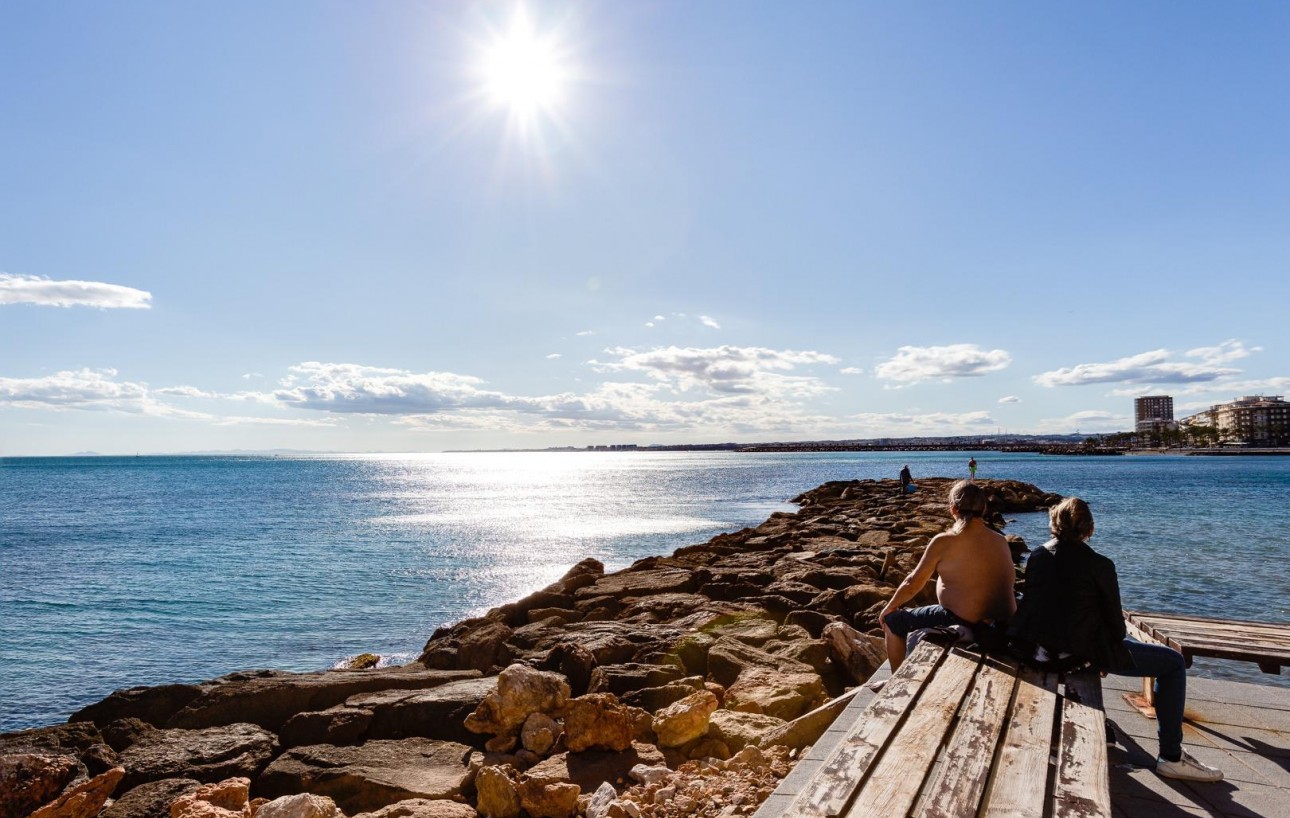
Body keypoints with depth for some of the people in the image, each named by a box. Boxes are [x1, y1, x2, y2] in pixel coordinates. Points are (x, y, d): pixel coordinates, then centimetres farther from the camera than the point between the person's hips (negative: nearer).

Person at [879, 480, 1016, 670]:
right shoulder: (1001, 541, 2)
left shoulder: (944, 542, -14)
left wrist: (889, 608, 10)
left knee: (892, 621, 12)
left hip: (962, 624, -7)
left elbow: (913, 583, -6)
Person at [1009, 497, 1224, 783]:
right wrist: (1111, 653, 17)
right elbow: (1115, 621, -5)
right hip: (1082, 651, -7)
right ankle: (1171, 757, 10)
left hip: (1040, 650, 7)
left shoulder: (1037, 557, 5)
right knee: (1174, 663, 8)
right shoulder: (1099, 565, -10)